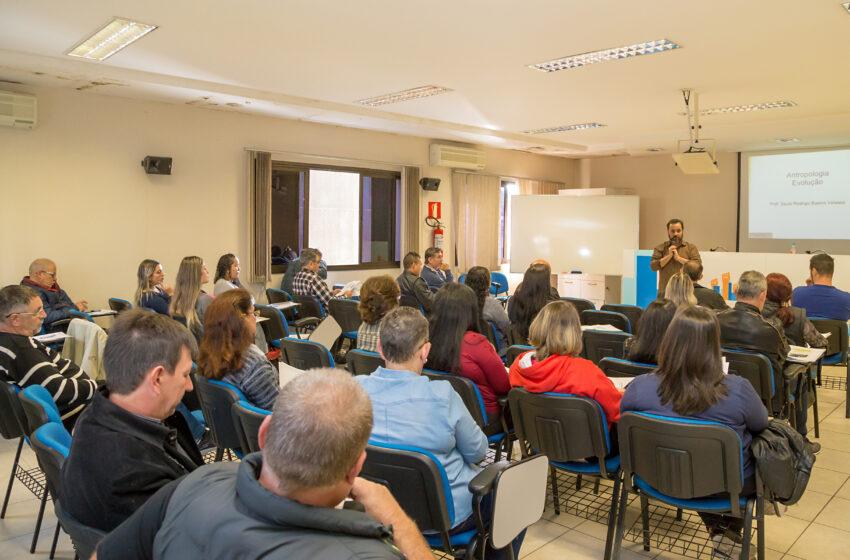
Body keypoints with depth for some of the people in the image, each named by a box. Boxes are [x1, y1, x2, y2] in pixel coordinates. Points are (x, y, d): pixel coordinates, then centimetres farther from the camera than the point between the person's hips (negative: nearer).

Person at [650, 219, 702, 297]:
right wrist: (669, 256, -8)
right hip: (665, 291, 1)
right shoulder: (660, 248, 11)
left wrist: (678, 258, -7)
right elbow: (653, 266, -1)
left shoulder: (691, 247, 10)